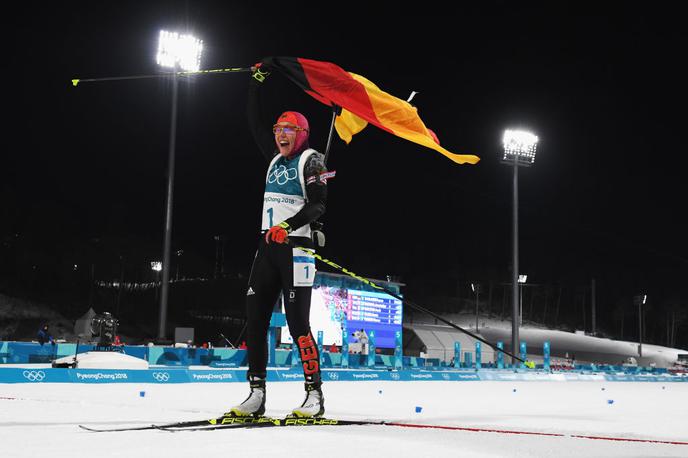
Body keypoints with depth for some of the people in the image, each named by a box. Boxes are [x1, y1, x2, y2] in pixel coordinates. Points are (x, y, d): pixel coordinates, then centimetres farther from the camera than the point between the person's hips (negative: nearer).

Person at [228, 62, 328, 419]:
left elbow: (318, 204, -15)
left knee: (297, 322, -11)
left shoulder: (310, 159, -3)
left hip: (295, 246, -7)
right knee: (254, 318, 1)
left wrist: (289, 225, -29)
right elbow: (254, 123, 26)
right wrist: (257, 82, 26)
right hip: (267, 246, 7)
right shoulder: (275, 157, 17)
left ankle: (315, 394, -4)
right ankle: (256, 395, 5)